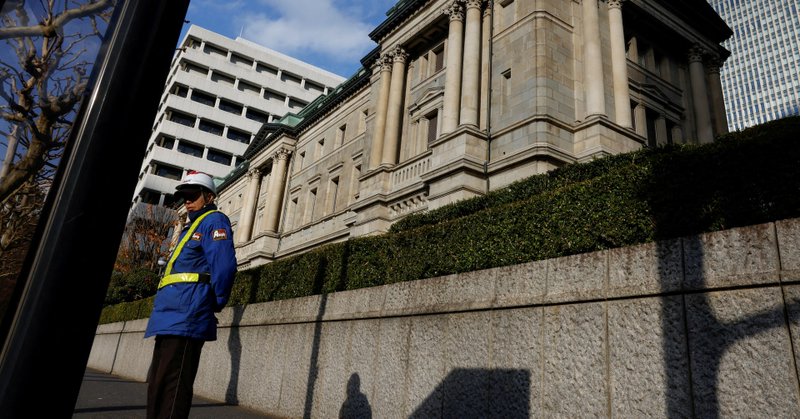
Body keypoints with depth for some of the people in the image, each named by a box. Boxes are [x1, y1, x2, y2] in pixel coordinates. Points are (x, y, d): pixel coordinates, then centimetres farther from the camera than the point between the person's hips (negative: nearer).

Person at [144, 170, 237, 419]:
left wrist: (215, 304, -8)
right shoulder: (191, 228, 26)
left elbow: (224, 266, -18)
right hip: (170, 319, 10)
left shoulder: (213, 221, -4)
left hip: (185, 317, -10)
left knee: (172, 387, -8)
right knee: (157, 386, 14)